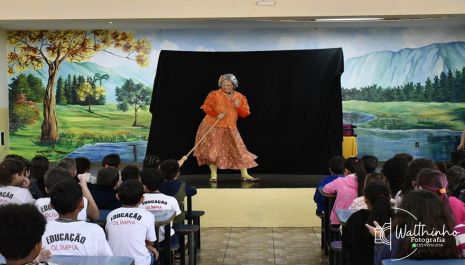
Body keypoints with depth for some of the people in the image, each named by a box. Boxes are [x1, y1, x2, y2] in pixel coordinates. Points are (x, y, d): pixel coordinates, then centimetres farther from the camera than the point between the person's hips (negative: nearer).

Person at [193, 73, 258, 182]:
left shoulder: (240, 97, 4)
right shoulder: (214, 94, -6)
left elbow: (245, 113, 4)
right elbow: (206, 107, -8)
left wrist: (239, 107, -15)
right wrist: (216, 114, -21)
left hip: (230, 128, 3)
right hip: (213, 127, -3)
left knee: (239, 150, 1)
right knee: (212, 150, -2)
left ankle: (245, 175, 7)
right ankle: (213, 175, 10)